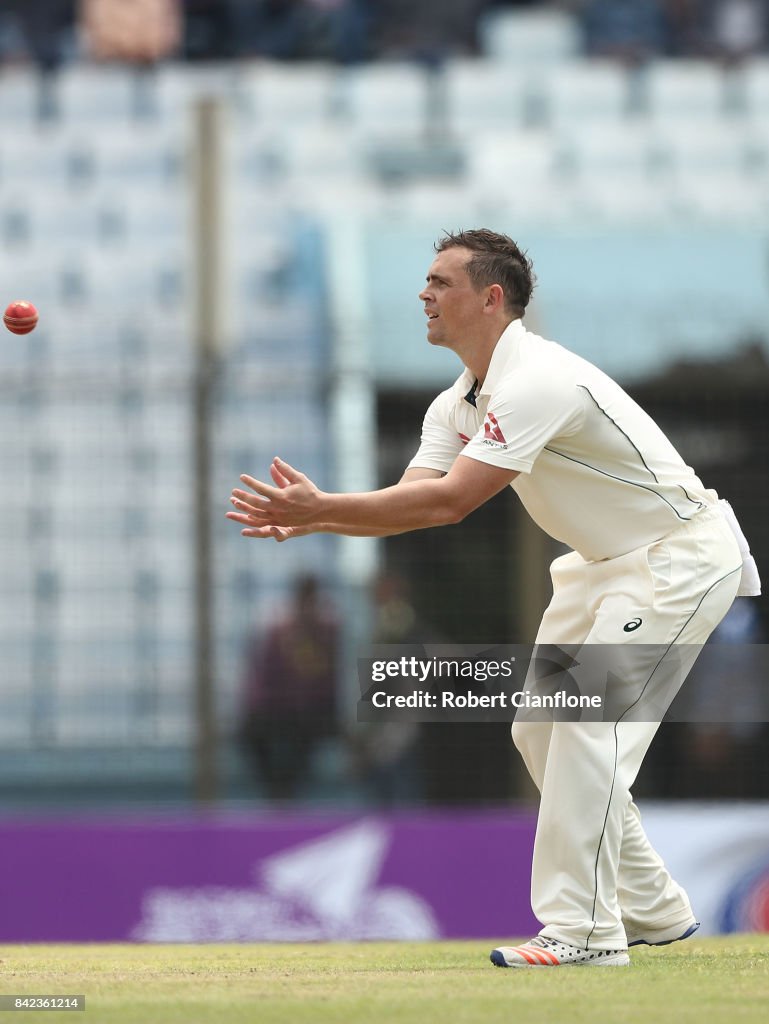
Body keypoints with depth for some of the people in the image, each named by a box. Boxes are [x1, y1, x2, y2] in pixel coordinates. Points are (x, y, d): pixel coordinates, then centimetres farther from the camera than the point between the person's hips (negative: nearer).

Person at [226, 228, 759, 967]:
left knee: (593, 718, -20)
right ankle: (652, 912, 20)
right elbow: (411, 503, -6)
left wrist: (321, 509, -34)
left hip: (680, 556, -10)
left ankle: (583, 928, -17)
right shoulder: (459, 405, 4)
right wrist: (311, 518, -23)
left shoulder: (535, 381, -28)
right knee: (541, 729, 10)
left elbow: (448, 501, -34)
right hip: (604, 564, 10)